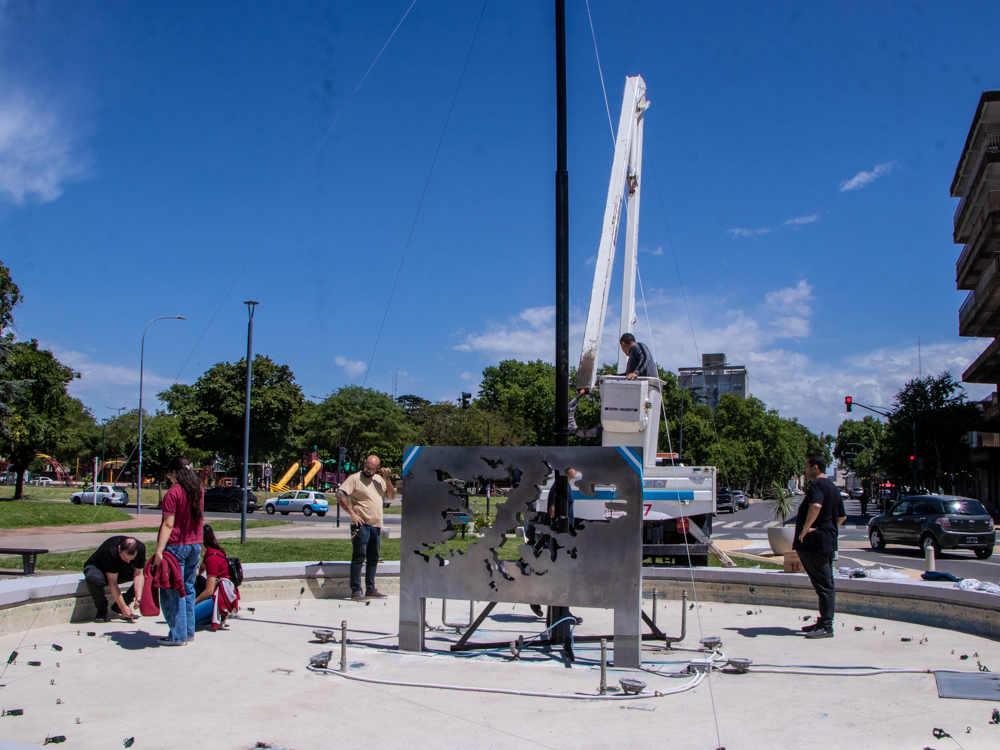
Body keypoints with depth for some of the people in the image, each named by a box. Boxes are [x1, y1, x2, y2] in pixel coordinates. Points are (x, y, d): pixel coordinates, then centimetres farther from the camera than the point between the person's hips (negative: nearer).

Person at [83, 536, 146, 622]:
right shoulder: (110, 551, -37)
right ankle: (102, 611, -16)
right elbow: (112, 582, -35)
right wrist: (123, 607, -35)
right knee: (94, 579, -42)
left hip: (122, 571, 6)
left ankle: (117, 607, -7)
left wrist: (138, 597, -32)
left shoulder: (140, 548, -23)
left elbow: (138, 574, -18)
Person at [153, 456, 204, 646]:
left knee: (173, 591, 0)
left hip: (176, 546, -7)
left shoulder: (173, 493, -14)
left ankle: (178, 635, 2)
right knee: (188, 589, 15)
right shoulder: (198, 491, 8)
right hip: (195, 545, 7)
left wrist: (159, 552, -18)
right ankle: (189, 632, 19)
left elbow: (168, 525, -18)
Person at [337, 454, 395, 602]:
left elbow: (391, 497, 14)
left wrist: (387, 479, 1)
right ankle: (355, 591, -5)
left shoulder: (379, 479, 14)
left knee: (373, 558, 12)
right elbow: (340, 495, -14)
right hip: (361, 524, -7)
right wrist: (352, 513, -17)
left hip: (376, 525, 7)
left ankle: (370, 589, 21)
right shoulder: (355, 478, -6)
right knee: (359, 556, -8)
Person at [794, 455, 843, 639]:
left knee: (823, 585, -8)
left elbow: (816, 505, -35)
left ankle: (826, 627, -6)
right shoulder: (833, 487, 18)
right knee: (826, 584, 14)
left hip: (815, 542, -10)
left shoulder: (817, 485, -15)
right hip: (828, 541, 10)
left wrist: (806, 527, -26)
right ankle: (824, 622, 21)